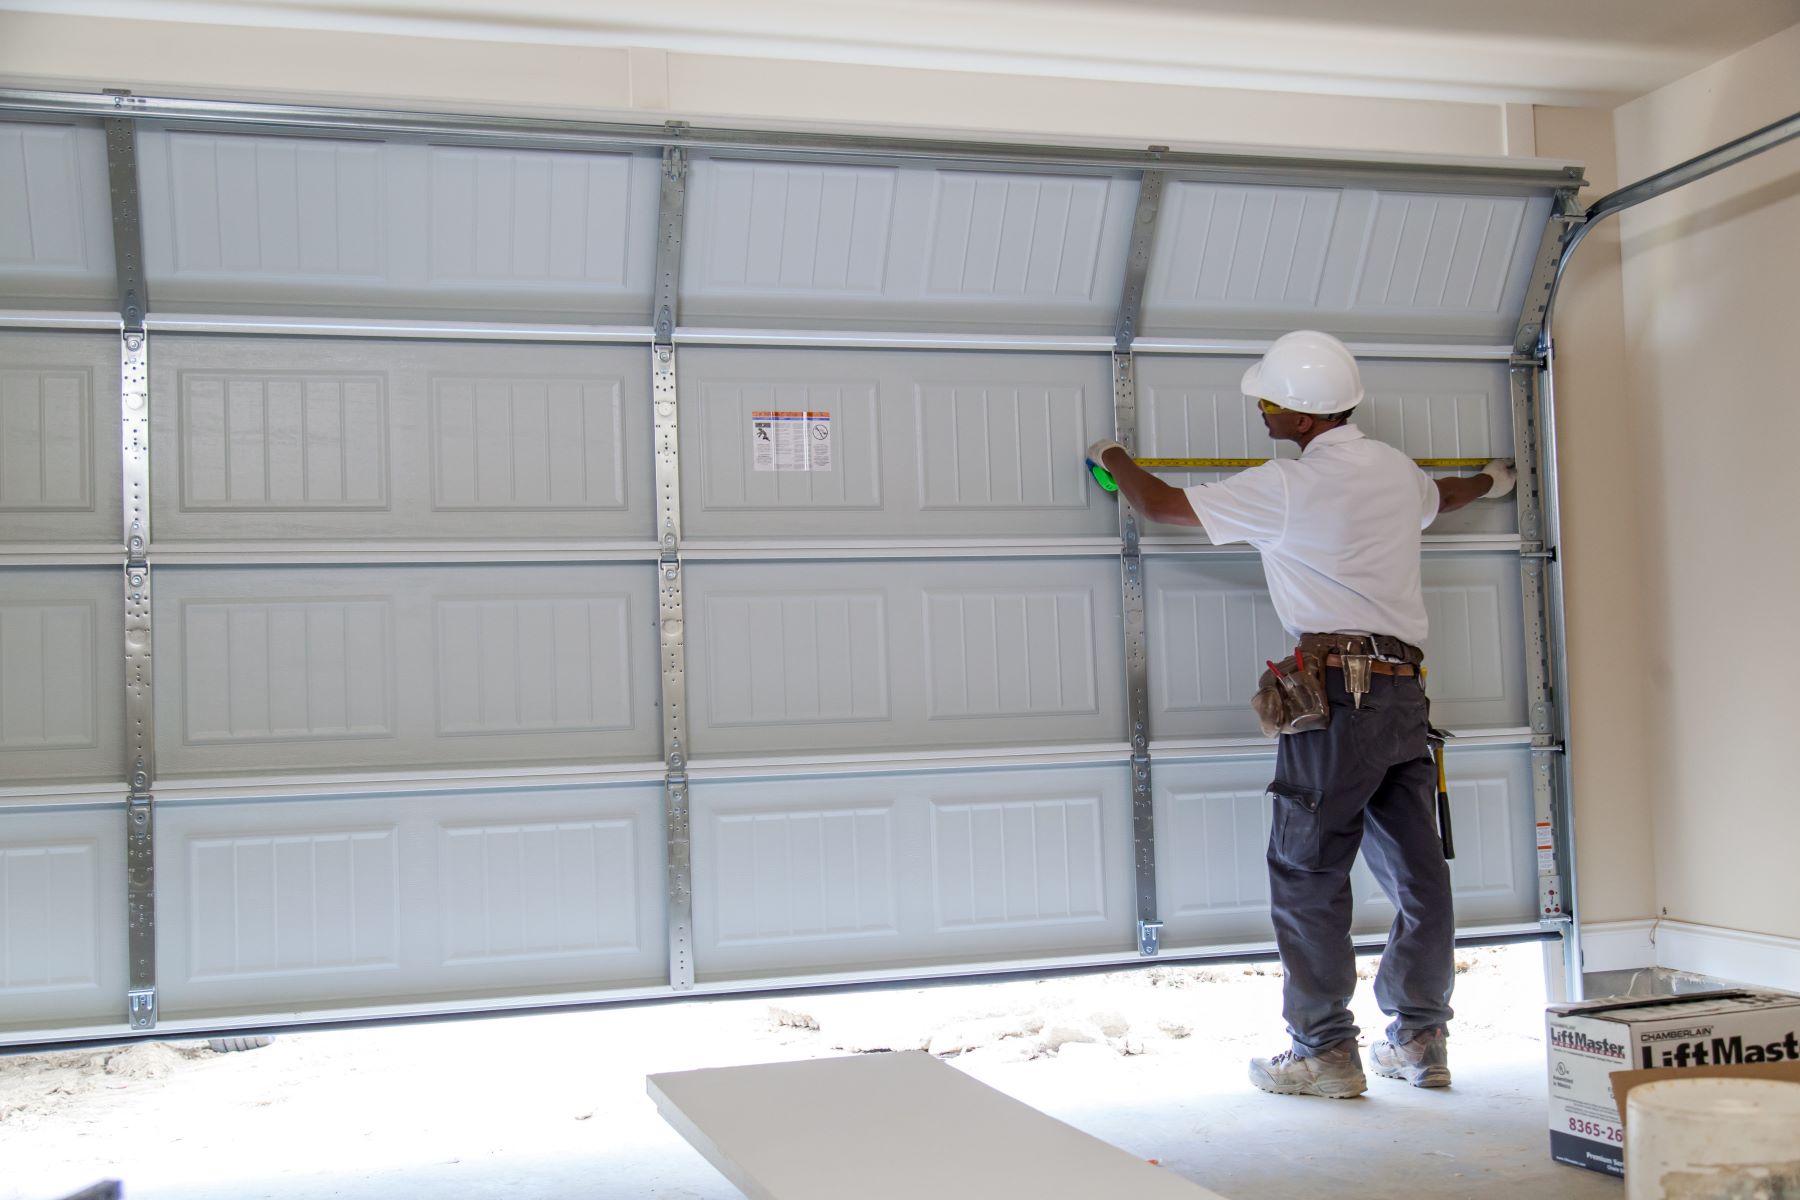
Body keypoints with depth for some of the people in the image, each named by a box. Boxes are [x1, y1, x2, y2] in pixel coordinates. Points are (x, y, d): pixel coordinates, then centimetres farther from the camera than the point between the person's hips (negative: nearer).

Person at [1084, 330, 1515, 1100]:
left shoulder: (1286, 488, -9)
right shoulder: (1398, 471, 13)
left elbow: (1159, 505, 0)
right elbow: (1441, 498, 39)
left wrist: (1114, 458, 21)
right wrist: (1490, 482, 62)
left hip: (1338, 687, -8)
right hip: (1405, 688, 8)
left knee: (1306, 870, -2)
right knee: (1415, 869, 10)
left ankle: (1326, 1051, 1)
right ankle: (1419, 1039, 17)